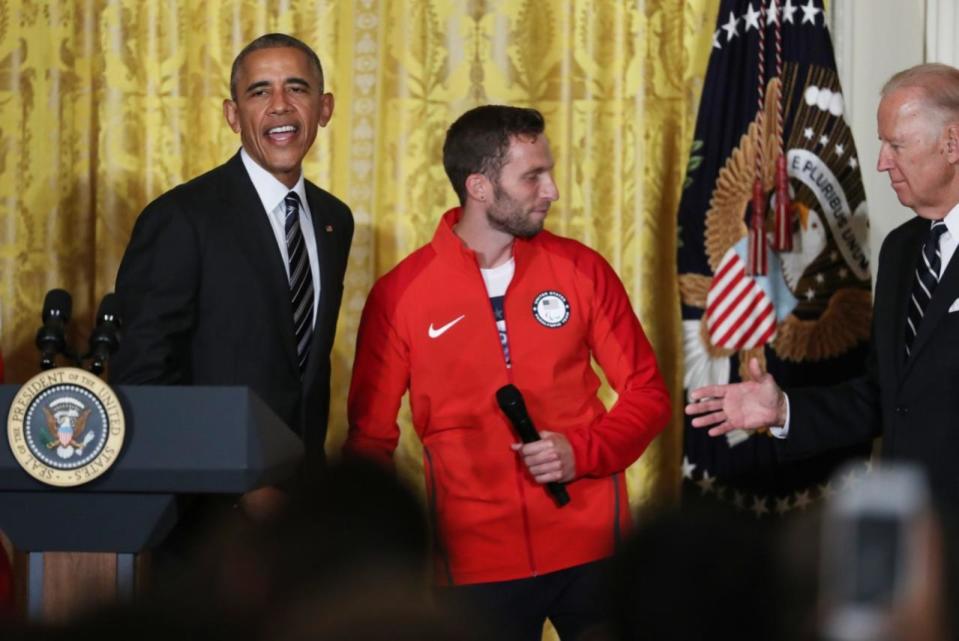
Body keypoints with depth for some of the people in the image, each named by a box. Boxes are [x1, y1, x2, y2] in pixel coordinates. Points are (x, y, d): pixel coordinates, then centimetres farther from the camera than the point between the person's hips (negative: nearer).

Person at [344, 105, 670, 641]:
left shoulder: (581, 270, 2)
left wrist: (584, 452, -12)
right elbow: (371, 437, 5)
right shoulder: (400, 295, -2)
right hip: (478, 561, -1)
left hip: (592, 548, 1)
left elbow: (647, 392, 5)